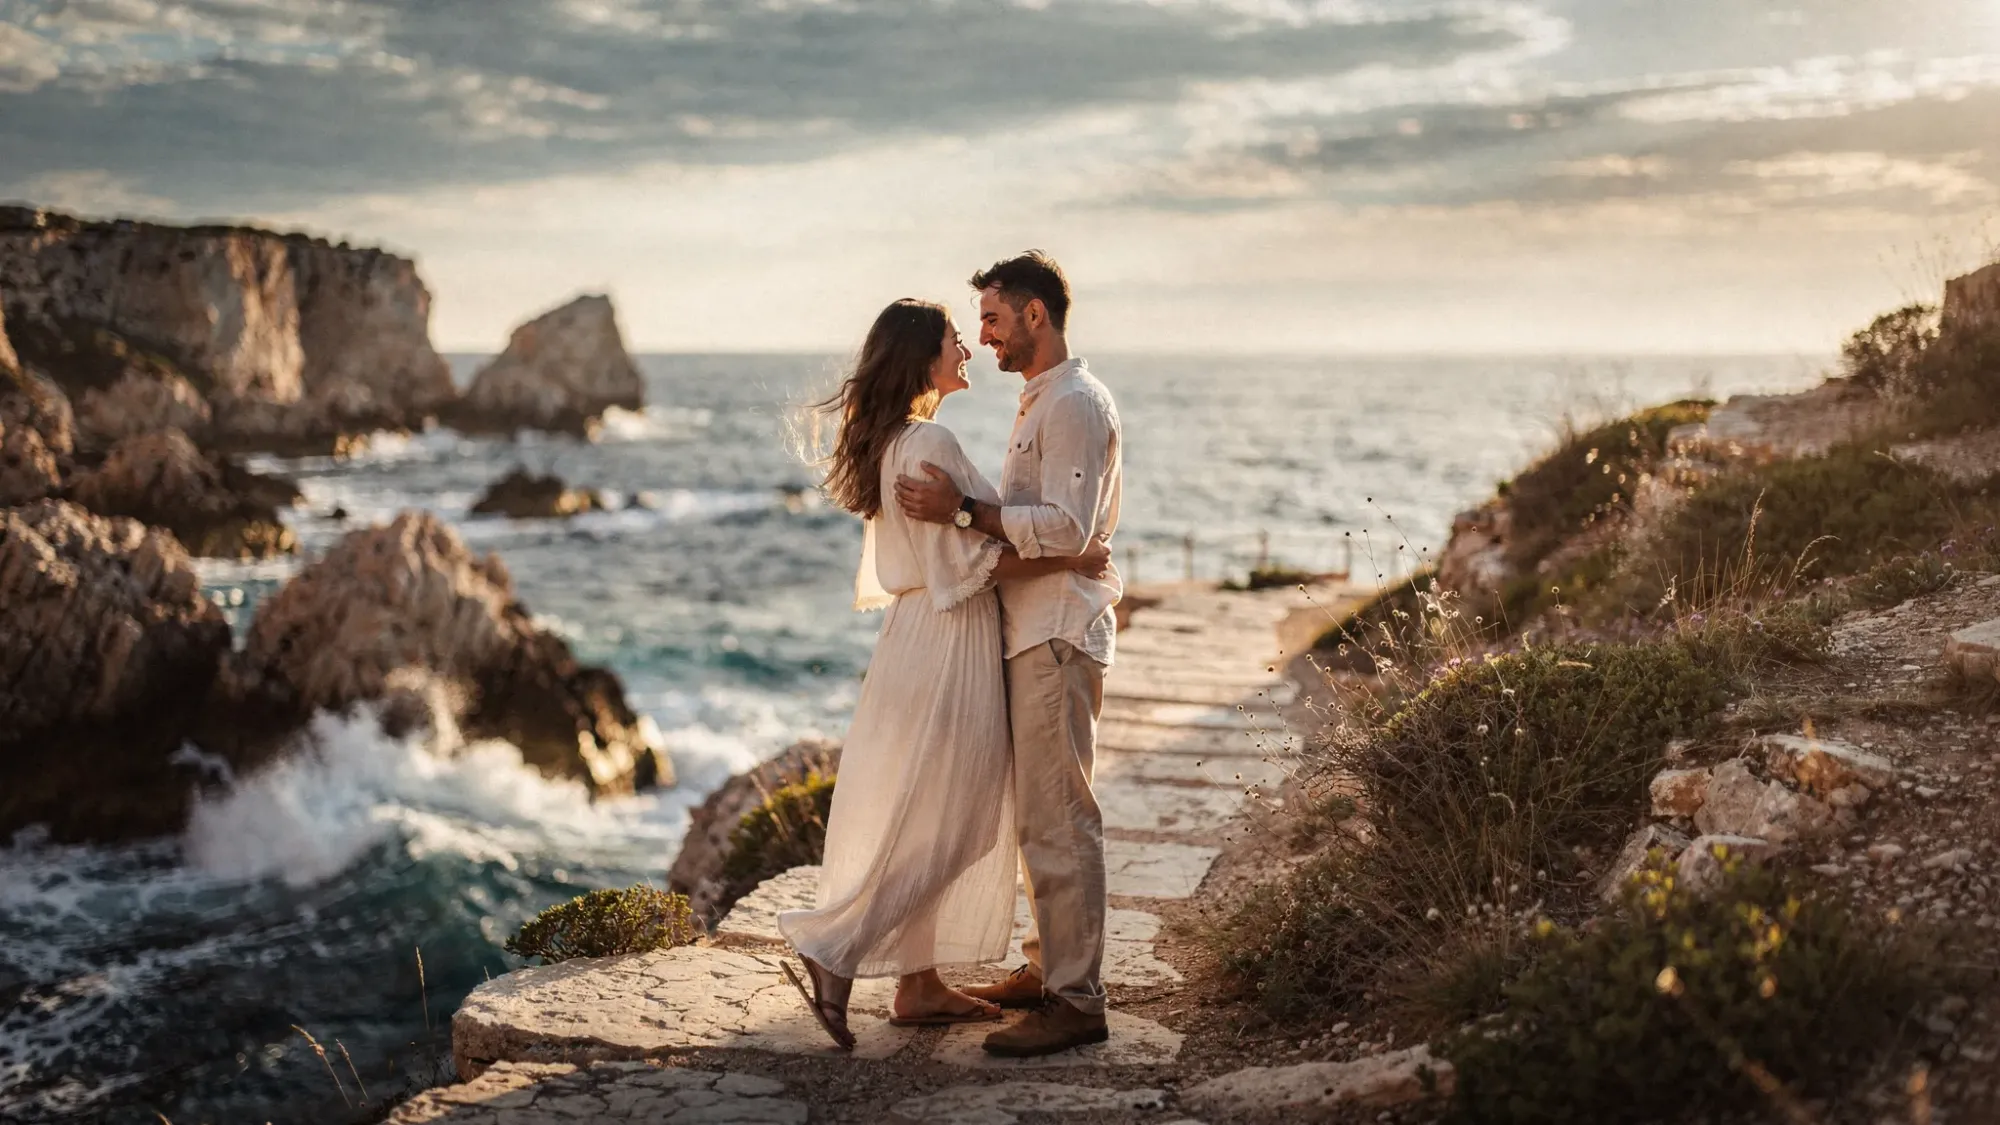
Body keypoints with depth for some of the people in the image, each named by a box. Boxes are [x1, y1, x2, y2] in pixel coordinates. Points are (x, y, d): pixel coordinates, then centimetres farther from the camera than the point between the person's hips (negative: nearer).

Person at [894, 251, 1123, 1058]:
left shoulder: (1074, 404, -13)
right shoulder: (1042, 402, 20)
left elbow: (1066, 527, -23)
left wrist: (963, 511, -22)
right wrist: (968, 513, 12)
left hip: (1058, 635, -11)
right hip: (1033, 629, 11)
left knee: (1057, 818, -9)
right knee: (1036, 811, 16)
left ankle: (1077, 1001, -5)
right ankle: (1048, 968, 25)